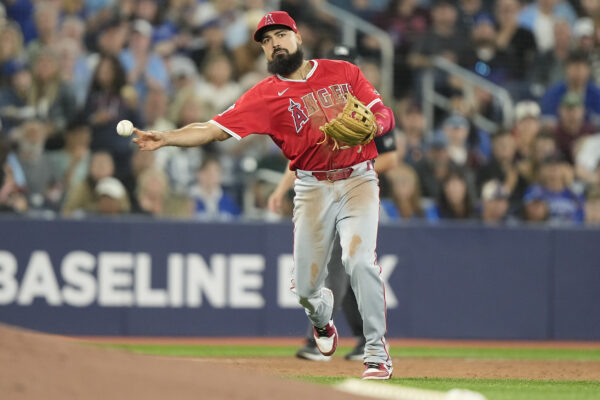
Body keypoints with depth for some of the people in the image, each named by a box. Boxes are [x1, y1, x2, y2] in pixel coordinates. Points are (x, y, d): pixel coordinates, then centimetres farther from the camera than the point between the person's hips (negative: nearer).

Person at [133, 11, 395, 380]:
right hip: (313, 188, 1)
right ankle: (322, 316, 38)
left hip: (359, 180, -1)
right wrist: (165, 139, -19)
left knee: (359, 259, -22)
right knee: (305, 285, -1)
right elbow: (213, 129, -5)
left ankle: (377, 355, -12)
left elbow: (385, 115, 5)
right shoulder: (265, 95, 2)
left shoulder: (344, 72, 7)